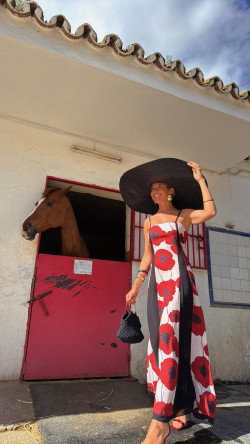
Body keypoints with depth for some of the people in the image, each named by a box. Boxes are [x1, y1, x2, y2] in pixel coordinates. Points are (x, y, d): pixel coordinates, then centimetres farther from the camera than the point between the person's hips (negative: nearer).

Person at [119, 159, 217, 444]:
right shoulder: (149, 221, 17)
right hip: (157, 283, 6)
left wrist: (199, 179, -7)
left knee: (169, 340, -13)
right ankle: (182, 404, 22)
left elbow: (210, 211, -16)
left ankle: (161, 421, -7)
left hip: (178, 279, -5)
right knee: (162, 341, 6)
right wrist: (136, 287, 15)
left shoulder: (185, 214, 4)